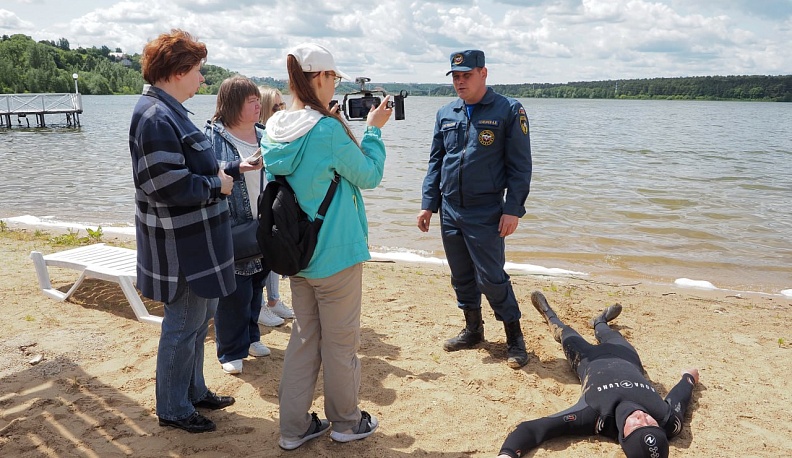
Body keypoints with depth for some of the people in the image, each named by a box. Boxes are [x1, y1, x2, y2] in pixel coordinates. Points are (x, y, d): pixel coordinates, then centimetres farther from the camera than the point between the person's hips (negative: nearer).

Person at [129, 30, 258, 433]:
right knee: (183, 326, 4)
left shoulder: (169, 112, 12)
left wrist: (234, 170, 12)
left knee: (198, 320, 21)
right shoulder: (156, 118, -21)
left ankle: (193, 391, 37)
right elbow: (168, 185, -26)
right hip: (180, 246, -10)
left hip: (195, 240, 10)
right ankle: (173, 409, 22)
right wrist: (216, 185, -14)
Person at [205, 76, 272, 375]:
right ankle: (231, 351, 19)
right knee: (234, 292, 3)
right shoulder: (213, 136, -9)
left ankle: (251, 336, 38)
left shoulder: (263, 135, 8)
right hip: (231, 231, -6)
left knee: (256, 286, 18)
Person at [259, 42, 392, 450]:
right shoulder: (328, 129, -20)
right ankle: (346, 422, 28)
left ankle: (294, 426, 25)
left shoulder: (275, 129, 2)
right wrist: (373, 130, 3)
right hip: (335, 253, -7)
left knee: (305, 335, 17)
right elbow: (370, 175, -9)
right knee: (340, 340, 9)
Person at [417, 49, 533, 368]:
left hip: (486, 214, -5)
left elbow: (520, 166, -7)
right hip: (449, 210, 5)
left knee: (492, 278, -4)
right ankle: (473, 330, 31)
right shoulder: (445, 114, 10)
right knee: (461, 276, 14)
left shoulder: (509, 111, -5)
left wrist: (513, 210, -14)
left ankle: (514, 338, 14)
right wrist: (428, 204, 8)